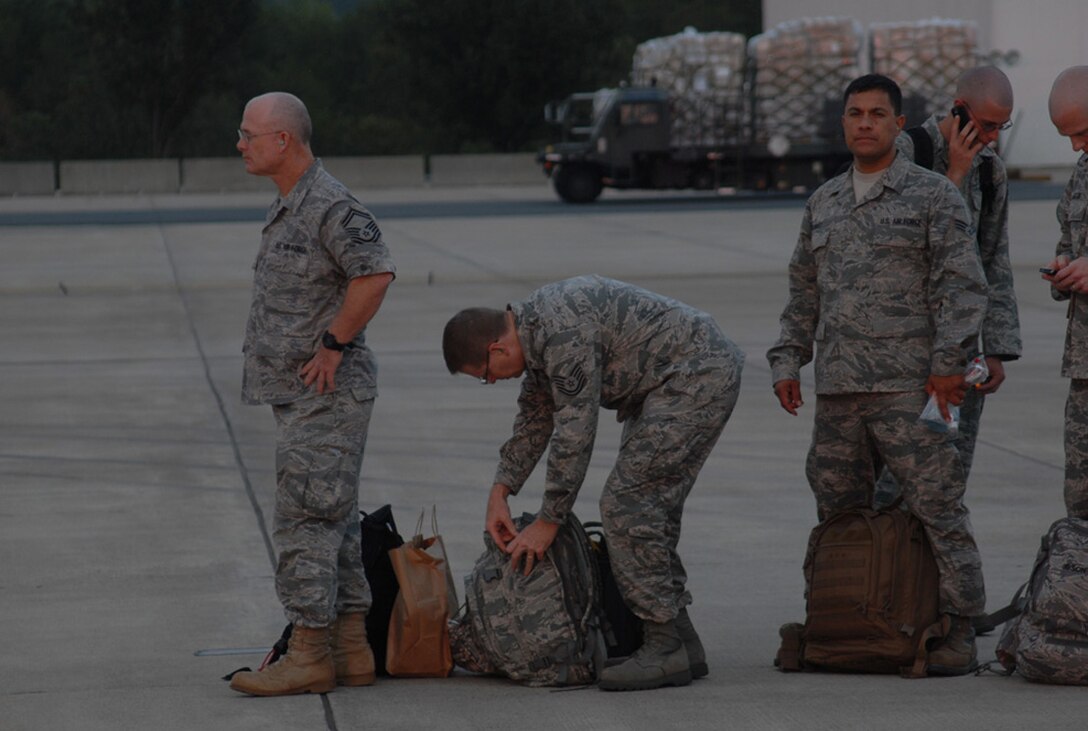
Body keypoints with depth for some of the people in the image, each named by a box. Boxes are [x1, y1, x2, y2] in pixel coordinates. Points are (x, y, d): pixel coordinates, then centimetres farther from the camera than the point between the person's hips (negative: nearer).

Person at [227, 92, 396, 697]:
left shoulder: (330, 205, -16)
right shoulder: (290, 206, 16)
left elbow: (376, 273, -28)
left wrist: (334, 343, -21)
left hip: (326, 392, -10)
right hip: (302, 392, 10)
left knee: (306, 518, -10)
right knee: (333, 522, 11)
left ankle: (309, 655, -8)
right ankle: (350, 651, 14)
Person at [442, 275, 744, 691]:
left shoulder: (563, 334, -24)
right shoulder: (536, 328, 10)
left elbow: (574, 435, -22)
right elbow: (534, 420, 20)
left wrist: (548, 522, -14)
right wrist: (499, 493, 12)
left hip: (697, 374, -11)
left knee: (626, 503, -13)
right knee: (649, 508, 11)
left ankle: (664, 648, -13)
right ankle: (680, 643, 14)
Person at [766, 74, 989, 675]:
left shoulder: (933, 195, 1)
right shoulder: (824, 202, 18)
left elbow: (962, 284, -6)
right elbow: (803, 290, 24)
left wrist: (948, 363, -14)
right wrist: (787, 360, 15)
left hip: (908, 386, -6)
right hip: (837, 389, 6)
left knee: (936, 507, -8)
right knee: (839, 511, 8)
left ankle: (957, 632, -5)